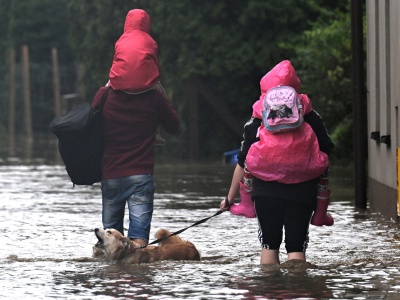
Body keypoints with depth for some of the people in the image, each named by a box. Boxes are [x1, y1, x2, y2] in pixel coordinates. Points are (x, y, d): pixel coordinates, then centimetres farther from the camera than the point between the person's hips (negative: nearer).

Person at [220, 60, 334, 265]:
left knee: (269, 245, 14)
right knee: (296, 247, 2)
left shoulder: (256, 122, 5)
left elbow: (243, 164, 4)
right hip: (302, 193, 0)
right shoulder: (311, 119, 6)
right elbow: (326, 155, 7)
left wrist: (230, 198, 13)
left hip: (266, 192, 0)